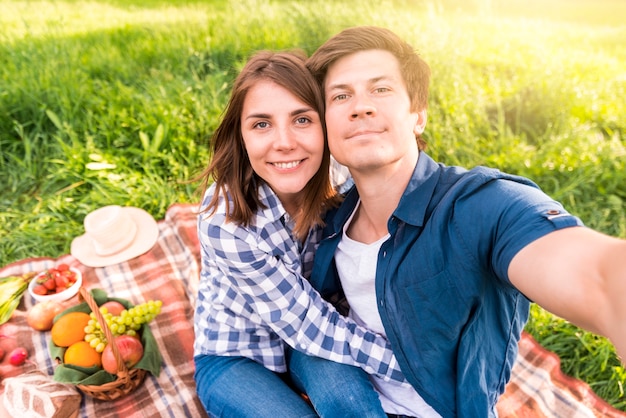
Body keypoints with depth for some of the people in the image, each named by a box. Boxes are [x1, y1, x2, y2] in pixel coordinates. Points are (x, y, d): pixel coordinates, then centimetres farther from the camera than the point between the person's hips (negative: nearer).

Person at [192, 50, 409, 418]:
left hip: (308, 324, 2)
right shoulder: (224, 221, -32)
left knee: (348, 388, -27)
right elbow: (307, 325, -26)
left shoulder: (337, 185, -21)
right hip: (233, 357, -1)